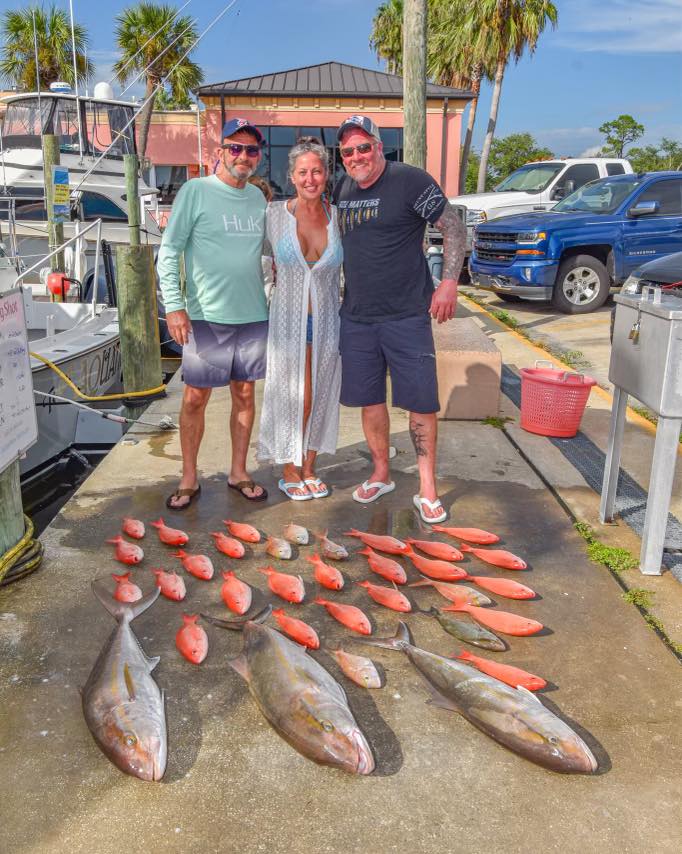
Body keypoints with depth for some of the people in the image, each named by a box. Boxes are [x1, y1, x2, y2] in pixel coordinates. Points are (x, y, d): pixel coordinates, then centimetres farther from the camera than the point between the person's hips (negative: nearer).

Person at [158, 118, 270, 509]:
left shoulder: (258, 197, 11)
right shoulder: (196, 191, -4)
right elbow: (168, 251, -7)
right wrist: (174, 305, -15)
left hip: (254, 315, 5)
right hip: (207, 316, -4)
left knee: (245, 395, 11)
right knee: (195, 398, 2)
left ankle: (239, 471, 24)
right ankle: (189, 479, 16)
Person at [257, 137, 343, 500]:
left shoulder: (338, 216, -2)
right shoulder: (275, 214, -7)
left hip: (326, 320, 2)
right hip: (288, 320, -2)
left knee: (319, 397, 10)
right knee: (292, 396, 4)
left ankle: (309, 468, 26)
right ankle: (288, 471, 22)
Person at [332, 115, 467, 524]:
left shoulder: (410, 180, -8)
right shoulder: (342, 189, 9)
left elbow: (454, 228, -5)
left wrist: (449, 282, -13)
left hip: (407, 315, -5)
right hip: (356, 316, 5)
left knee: (421, 401, -1)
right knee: (369, 399, 12)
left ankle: (427, 490, 11)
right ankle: (381, 474, 30)